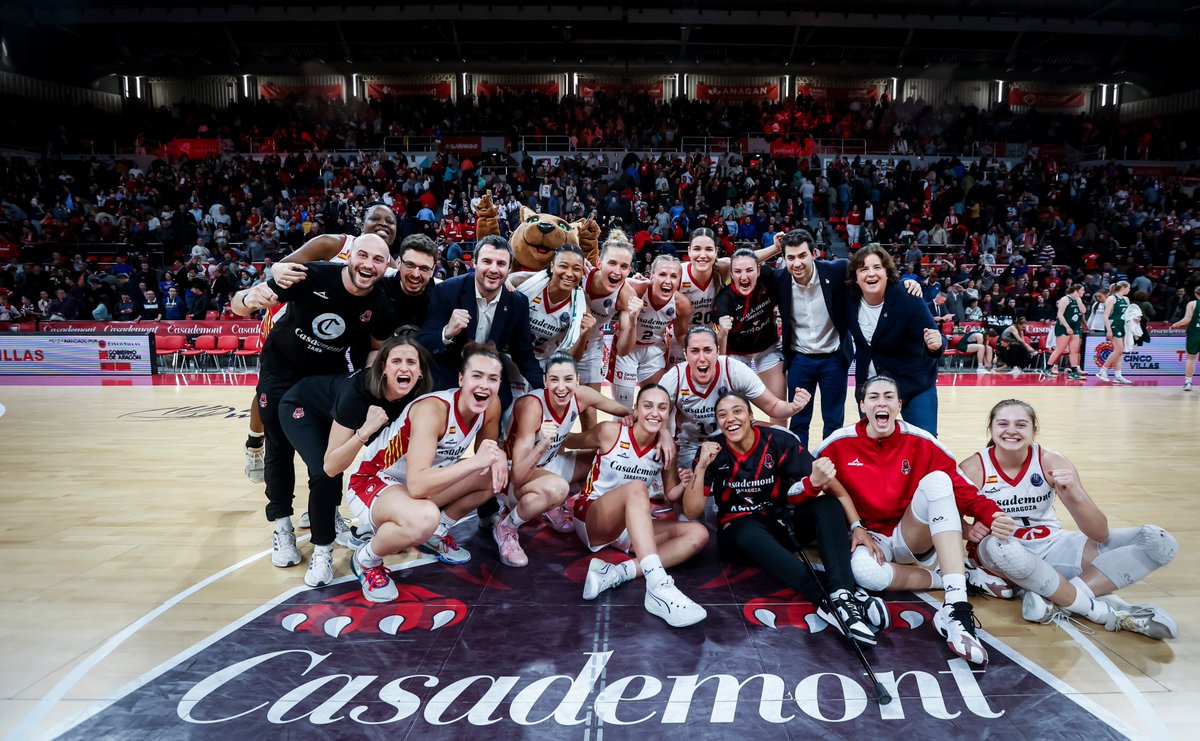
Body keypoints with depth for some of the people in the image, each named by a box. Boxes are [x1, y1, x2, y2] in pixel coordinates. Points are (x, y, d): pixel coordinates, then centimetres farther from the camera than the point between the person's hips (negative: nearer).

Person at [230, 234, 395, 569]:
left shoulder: (380, 308, -20)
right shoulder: (312, 276, -30)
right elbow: (239, 304, -24)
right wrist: (249, 298, -47)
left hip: (330, 374, 3)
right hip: (282, 366, -2)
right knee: (281, 446, -2)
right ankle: (282, 527, 12)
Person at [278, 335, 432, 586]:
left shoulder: (414, 396, -24)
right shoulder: (357, 393, -39)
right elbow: (330, 467, -38)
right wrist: (365, 430, -49)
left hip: (335, 411, 6)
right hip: (301, 407, -6)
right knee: (324, 476, -26)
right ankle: (321, 550, -4)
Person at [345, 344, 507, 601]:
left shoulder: (491, 405, -12)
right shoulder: (433, 409, -33)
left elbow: (488, 448, 6)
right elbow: (417, 485, -41)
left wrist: (498, 456, -18)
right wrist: (474, 462, -45)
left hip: (424, 482, 8)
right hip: (371, 482, -7)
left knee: (498, 475, -5)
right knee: (425, 518, -38)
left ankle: (435, 534, 15)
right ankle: (366, 559, -5)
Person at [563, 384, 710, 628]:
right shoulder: (610, 432, -12)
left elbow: (671, 495, 4)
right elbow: (569, 441, 3)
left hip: (630, 528, 6)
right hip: (590, 519, -5)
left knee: (698, 534, -14)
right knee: (636, 488, -36)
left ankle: (616, 574, -29)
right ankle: (659, 588, -51)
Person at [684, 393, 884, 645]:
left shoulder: (779, 440, -10)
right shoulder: (713, 452, -10)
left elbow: (797, 496, -15)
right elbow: (692, 512, -15)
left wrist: (816, 481, -38)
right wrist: (701, 466, -27)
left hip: (782, 521, 2)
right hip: (739, 528, -2)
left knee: (829, 506, -24)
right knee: (750, 535, -36)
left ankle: (843, 593, -42)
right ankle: (826, 601, -44)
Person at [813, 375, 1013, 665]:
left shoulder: (921, 442, -4)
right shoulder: (840, 444, -6)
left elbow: (960, 488, -7)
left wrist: (990, 515, -27)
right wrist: (854, 526, -13)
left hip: (912, 538, 2)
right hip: (870, 538, -1)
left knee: (937, 479, -29)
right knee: (865, 572, -40)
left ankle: (956, 607, -38)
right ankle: (950, 578, -12)